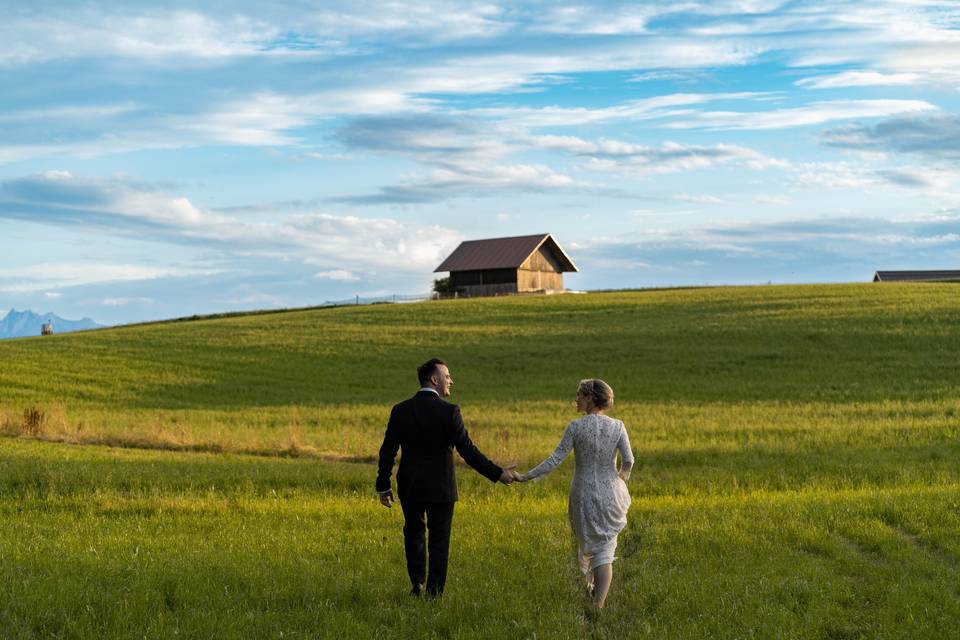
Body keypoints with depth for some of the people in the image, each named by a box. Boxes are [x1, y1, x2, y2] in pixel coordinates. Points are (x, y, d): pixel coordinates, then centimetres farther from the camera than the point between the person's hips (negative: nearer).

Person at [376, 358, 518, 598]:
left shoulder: (400, 410, -3)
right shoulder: (449, 411, -14)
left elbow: (388, 451, 0)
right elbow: (467, 450, -17)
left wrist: (383, 486, 10)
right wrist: (498, 474, -11)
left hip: (409, 487, 3)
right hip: (440, 488, -3)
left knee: (414, 533, 22)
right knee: (439, 541, 9)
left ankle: (417, 584, 20)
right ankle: (434, 592, 11)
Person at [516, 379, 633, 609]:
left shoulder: (575, 427, -11)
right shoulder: (617, 426, -6)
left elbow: (556, 459, -14)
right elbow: (628, 460, -10)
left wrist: (527, 476, -7)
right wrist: (623, 476, 14)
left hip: (583, 496, 0)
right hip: (609, 494, 0)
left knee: (586, 543, 24)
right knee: (605, 551, 4)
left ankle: (589, 588, 41)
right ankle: (598, 604, -8)